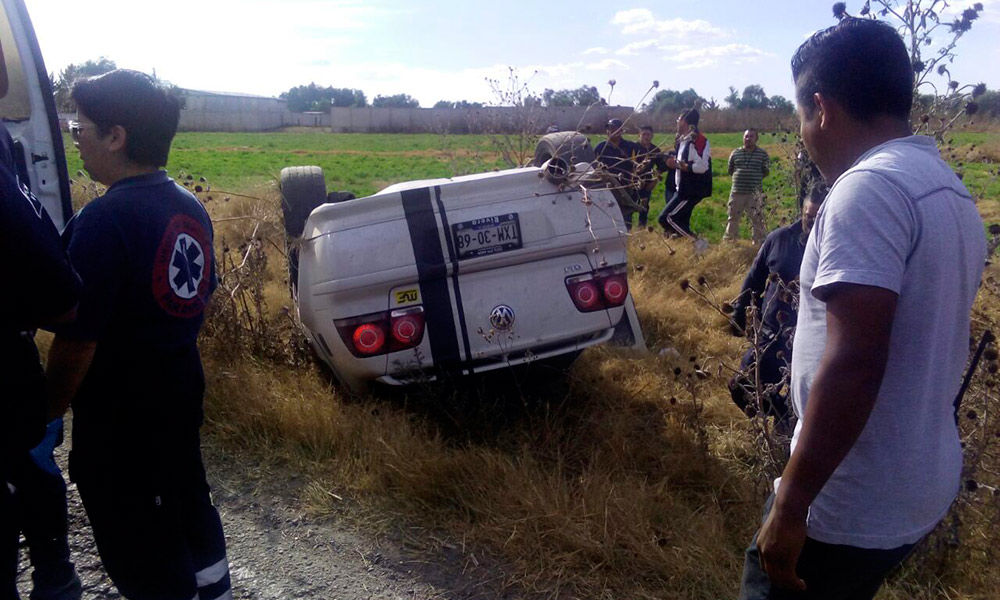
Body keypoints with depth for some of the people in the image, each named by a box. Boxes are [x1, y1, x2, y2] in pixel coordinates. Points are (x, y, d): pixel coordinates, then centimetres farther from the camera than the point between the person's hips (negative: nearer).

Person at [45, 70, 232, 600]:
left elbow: (77, 338, -21)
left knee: (133, 539, 9)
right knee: (185, 496, 25)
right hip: (181, 385, 9)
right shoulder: (190, 207, 2)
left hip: (118, 414, -8)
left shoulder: (105, 219, -23)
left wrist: (52, 409, -6)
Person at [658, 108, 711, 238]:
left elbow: (701, 167, -26)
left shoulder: (697, 141, -18)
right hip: (684, 188, 10)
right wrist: (675, 163, 3)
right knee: (680, 221, 12)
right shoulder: (685, 140, 14)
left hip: (692, 190, -10)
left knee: (666, 218, -12)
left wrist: (677, 164, -20)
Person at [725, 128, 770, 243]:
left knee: (757, 218, 2)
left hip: (755, 193, -2)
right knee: (733, 216, 10)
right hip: (737, 192, 2)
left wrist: (756, 178, -2)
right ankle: (730, 238, 22)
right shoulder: (735, 153, 6)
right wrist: (740, 177, 6)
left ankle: (758, 241, 11)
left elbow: (766, 171, 5)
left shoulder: (762, 154, 1)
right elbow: (730, 170, 13)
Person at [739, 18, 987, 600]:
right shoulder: (950, 189, 9)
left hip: (853, 505, -9)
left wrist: (790, 505, -24)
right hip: (924, 486, 9)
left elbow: (853, 364, -28)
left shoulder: (869, 187, -21)